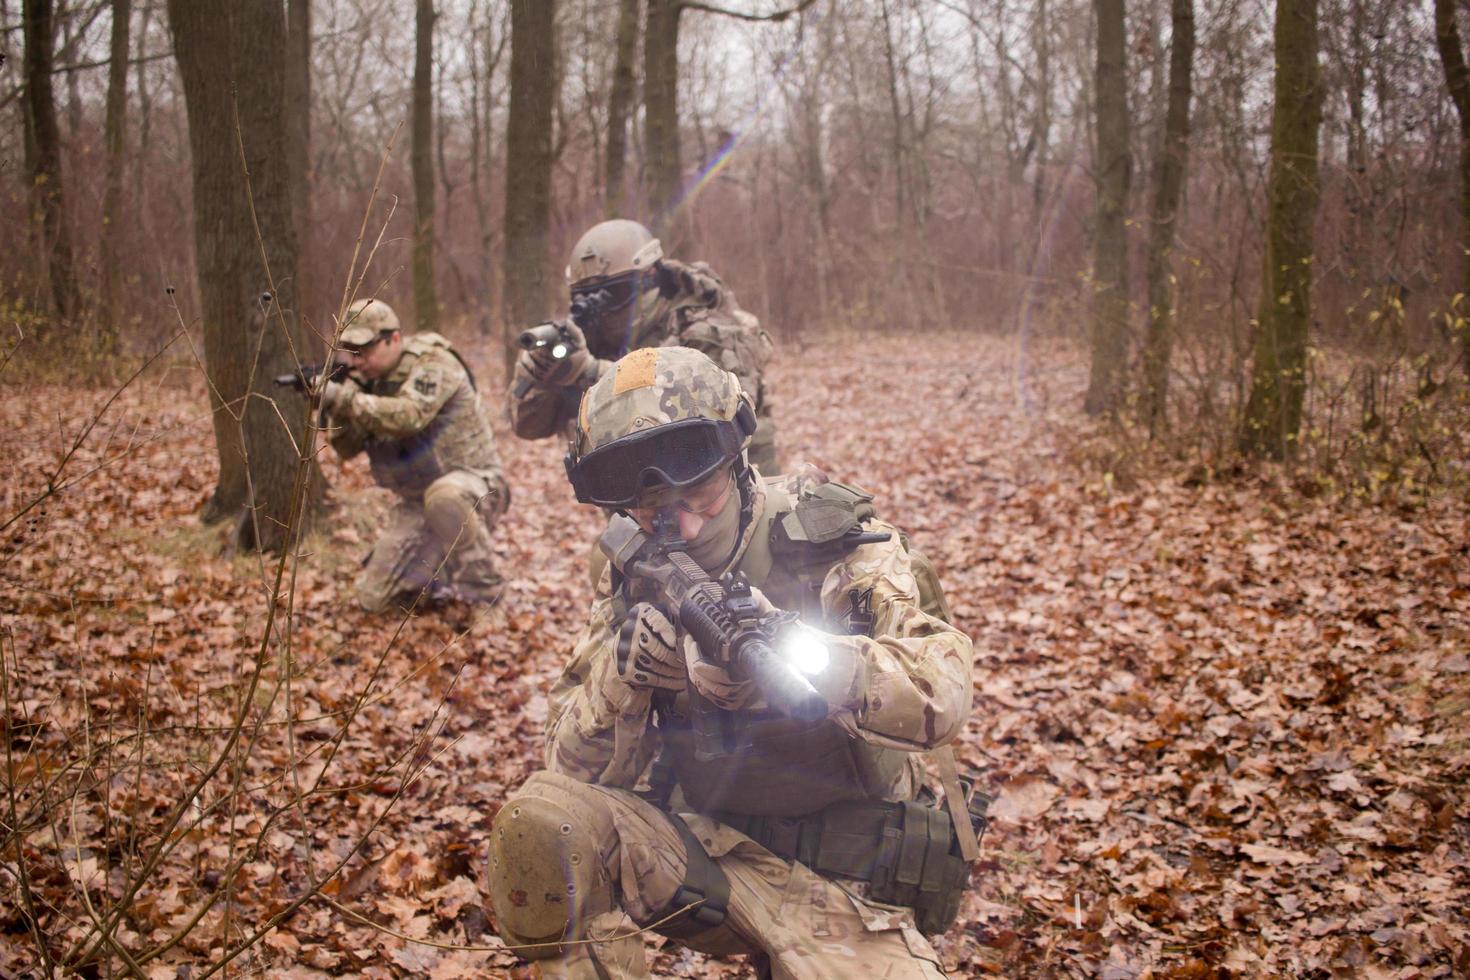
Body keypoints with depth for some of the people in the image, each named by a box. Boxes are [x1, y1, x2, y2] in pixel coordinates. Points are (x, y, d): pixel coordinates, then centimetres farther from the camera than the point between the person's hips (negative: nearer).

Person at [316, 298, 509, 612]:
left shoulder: (432, 362, -17)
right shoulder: (367, 378, 3)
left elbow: (408, 416, -35)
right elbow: (347, 448, -1)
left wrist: (342, 398, -40)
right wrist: (333, 404, -19)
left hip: (471, 481, -7)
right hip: (415, 501, 7)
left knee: (443, 496, -42)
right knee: (374, 598, -2)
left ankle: (480, 586, -20)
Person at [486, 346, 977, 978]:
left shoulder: (835, 546, -11)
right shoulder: (634, 578, 0)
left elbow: (942, 698, -27)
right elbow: (576, 770, -3)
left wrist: (795, 648, -44)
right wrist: (624, 669, -24)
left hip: (842, 887, -2)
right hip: (700, 848, 3)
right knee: (538, 819, -22)